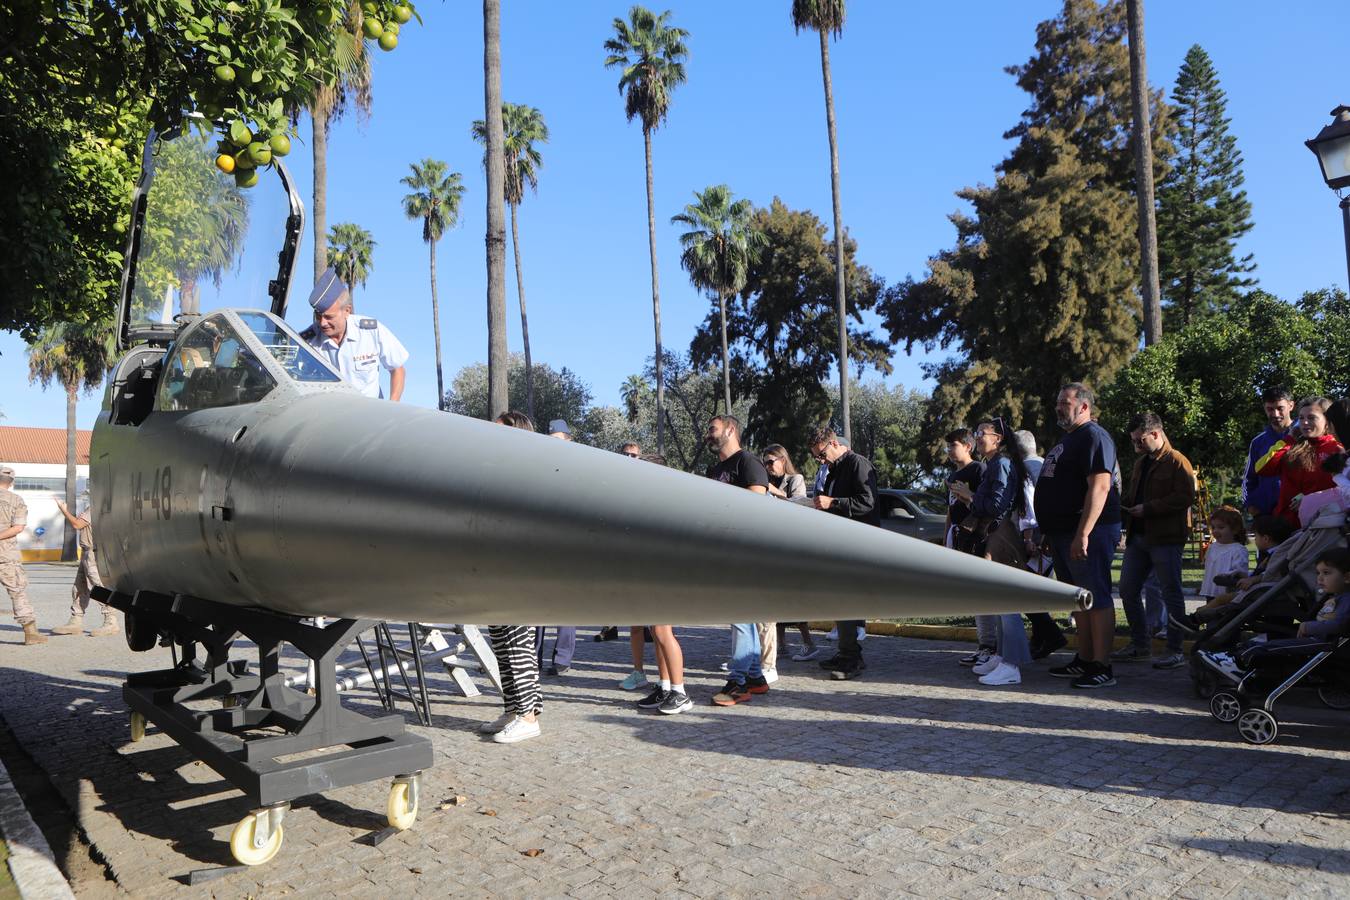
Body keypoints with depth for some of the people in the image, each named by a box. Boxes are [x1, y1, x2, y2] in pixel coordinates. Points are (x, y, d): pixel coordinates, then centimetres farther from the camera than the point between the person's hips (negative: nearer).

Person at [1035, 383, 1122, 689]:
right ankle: (1083, 660, 22)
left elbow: (1099, 486, -22)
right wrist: (1049, 533, 24)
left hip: (1087, 533, -10)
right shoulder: (1067, 439, 20)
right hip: (1062, 533, 10)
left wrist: (1083, 534, -27)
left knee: (1097, 598, -7)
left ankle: (1102, 668, -4)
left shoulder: (1094, 437, -11)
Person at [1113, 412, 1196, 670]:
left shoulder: (1177, 461, -8)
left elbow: (1185, 497, -18)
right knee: (1128, 590, 9)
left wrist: (1148, 508, -19)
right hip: (1138, 536, 9)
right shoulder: (1141, 462, 20)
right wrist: (1129, 508, 10)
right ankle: (1139, 644, 20)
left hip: (1166, 538, -9)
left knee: (1171, 594, -2)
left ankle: (1175, 651, 5)